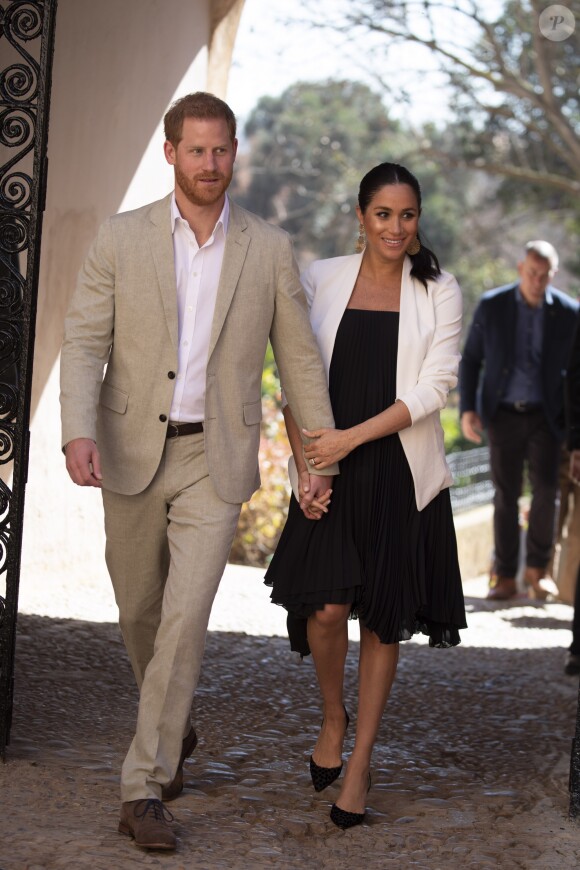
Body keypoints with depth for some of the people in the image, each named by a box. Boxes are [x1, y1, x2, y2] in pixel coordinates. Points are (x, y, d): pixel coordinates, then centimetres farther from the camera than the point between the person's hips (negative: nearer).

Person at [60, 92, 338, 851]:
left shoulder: (269, 249, 1)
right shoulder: (120, 239, -1)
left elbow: (300, 358, 6)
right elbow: (84, 343, -5)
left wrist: (322, 457, 5)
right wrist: (79, 432, -21)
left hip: (216, 460, -1)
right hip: (132, 453, 1)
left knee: (184, 618, -13)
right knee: (141, 614, 14)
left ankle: (144, 788, -7)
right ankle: (174, 730, 41)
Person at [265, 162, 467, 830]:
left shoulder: (439, 292, 1)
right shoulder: (322, 279, 4)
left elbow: (433, 388, -7)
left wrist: (350, 438, -14)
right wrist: (305, 458, -6)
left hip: (403, 473, 0)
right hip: (330, 471, 0)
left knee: (384, 620, 3)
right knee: (327, 608, -10)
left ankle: (359, 765, 16)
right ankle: (332, 718, 21)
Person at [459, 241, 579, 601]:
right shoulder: (491, 306, -3)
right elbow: (471, 360, 4)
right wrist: (467, 409, -6)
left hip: (546, 417, 0)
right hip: (504, 415, 0)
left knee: (546, 489, -12)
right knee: (506, 495, 1)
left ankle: (536, 570, 6)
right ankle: (505, 578, 9)